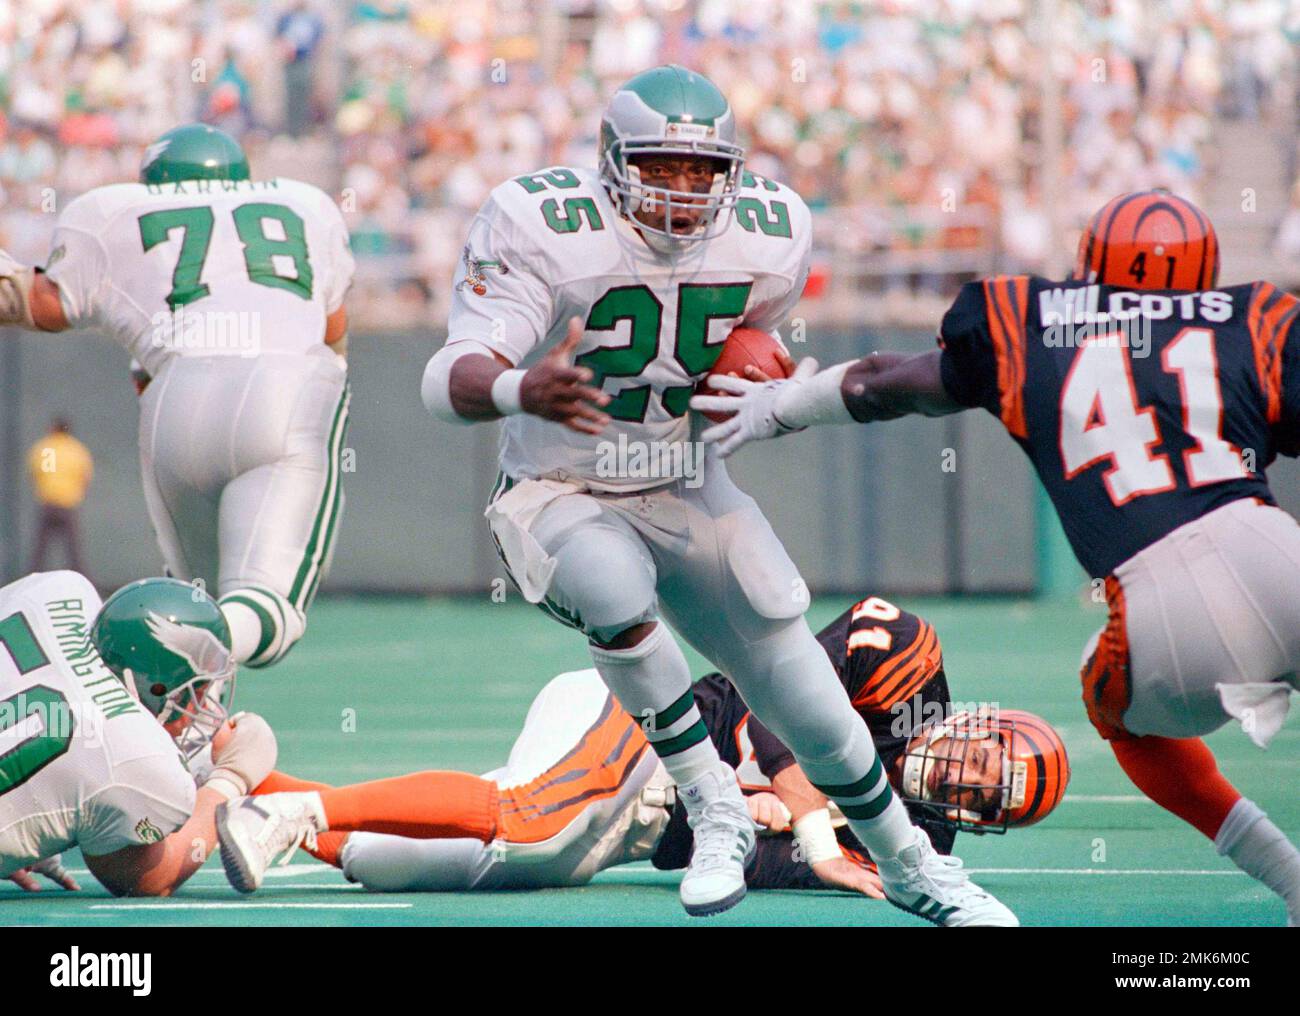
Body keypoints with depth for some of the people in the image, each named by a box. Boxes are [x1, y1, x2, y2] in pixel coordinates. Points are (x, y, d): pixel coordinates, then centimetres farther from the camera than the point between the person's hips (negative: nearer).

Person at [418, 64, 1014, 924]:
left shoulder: (770, 236, -8)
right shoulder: (544, 230, -23)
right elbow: (450, 379, -31)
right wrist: (522, 391, -54)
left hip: (690, 495, 3)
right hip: (558, 497, -3)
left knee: (812, 707, 1)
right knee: (618, 593, -38)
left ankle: (910, 867, 29)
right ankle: (714, 808, -19)